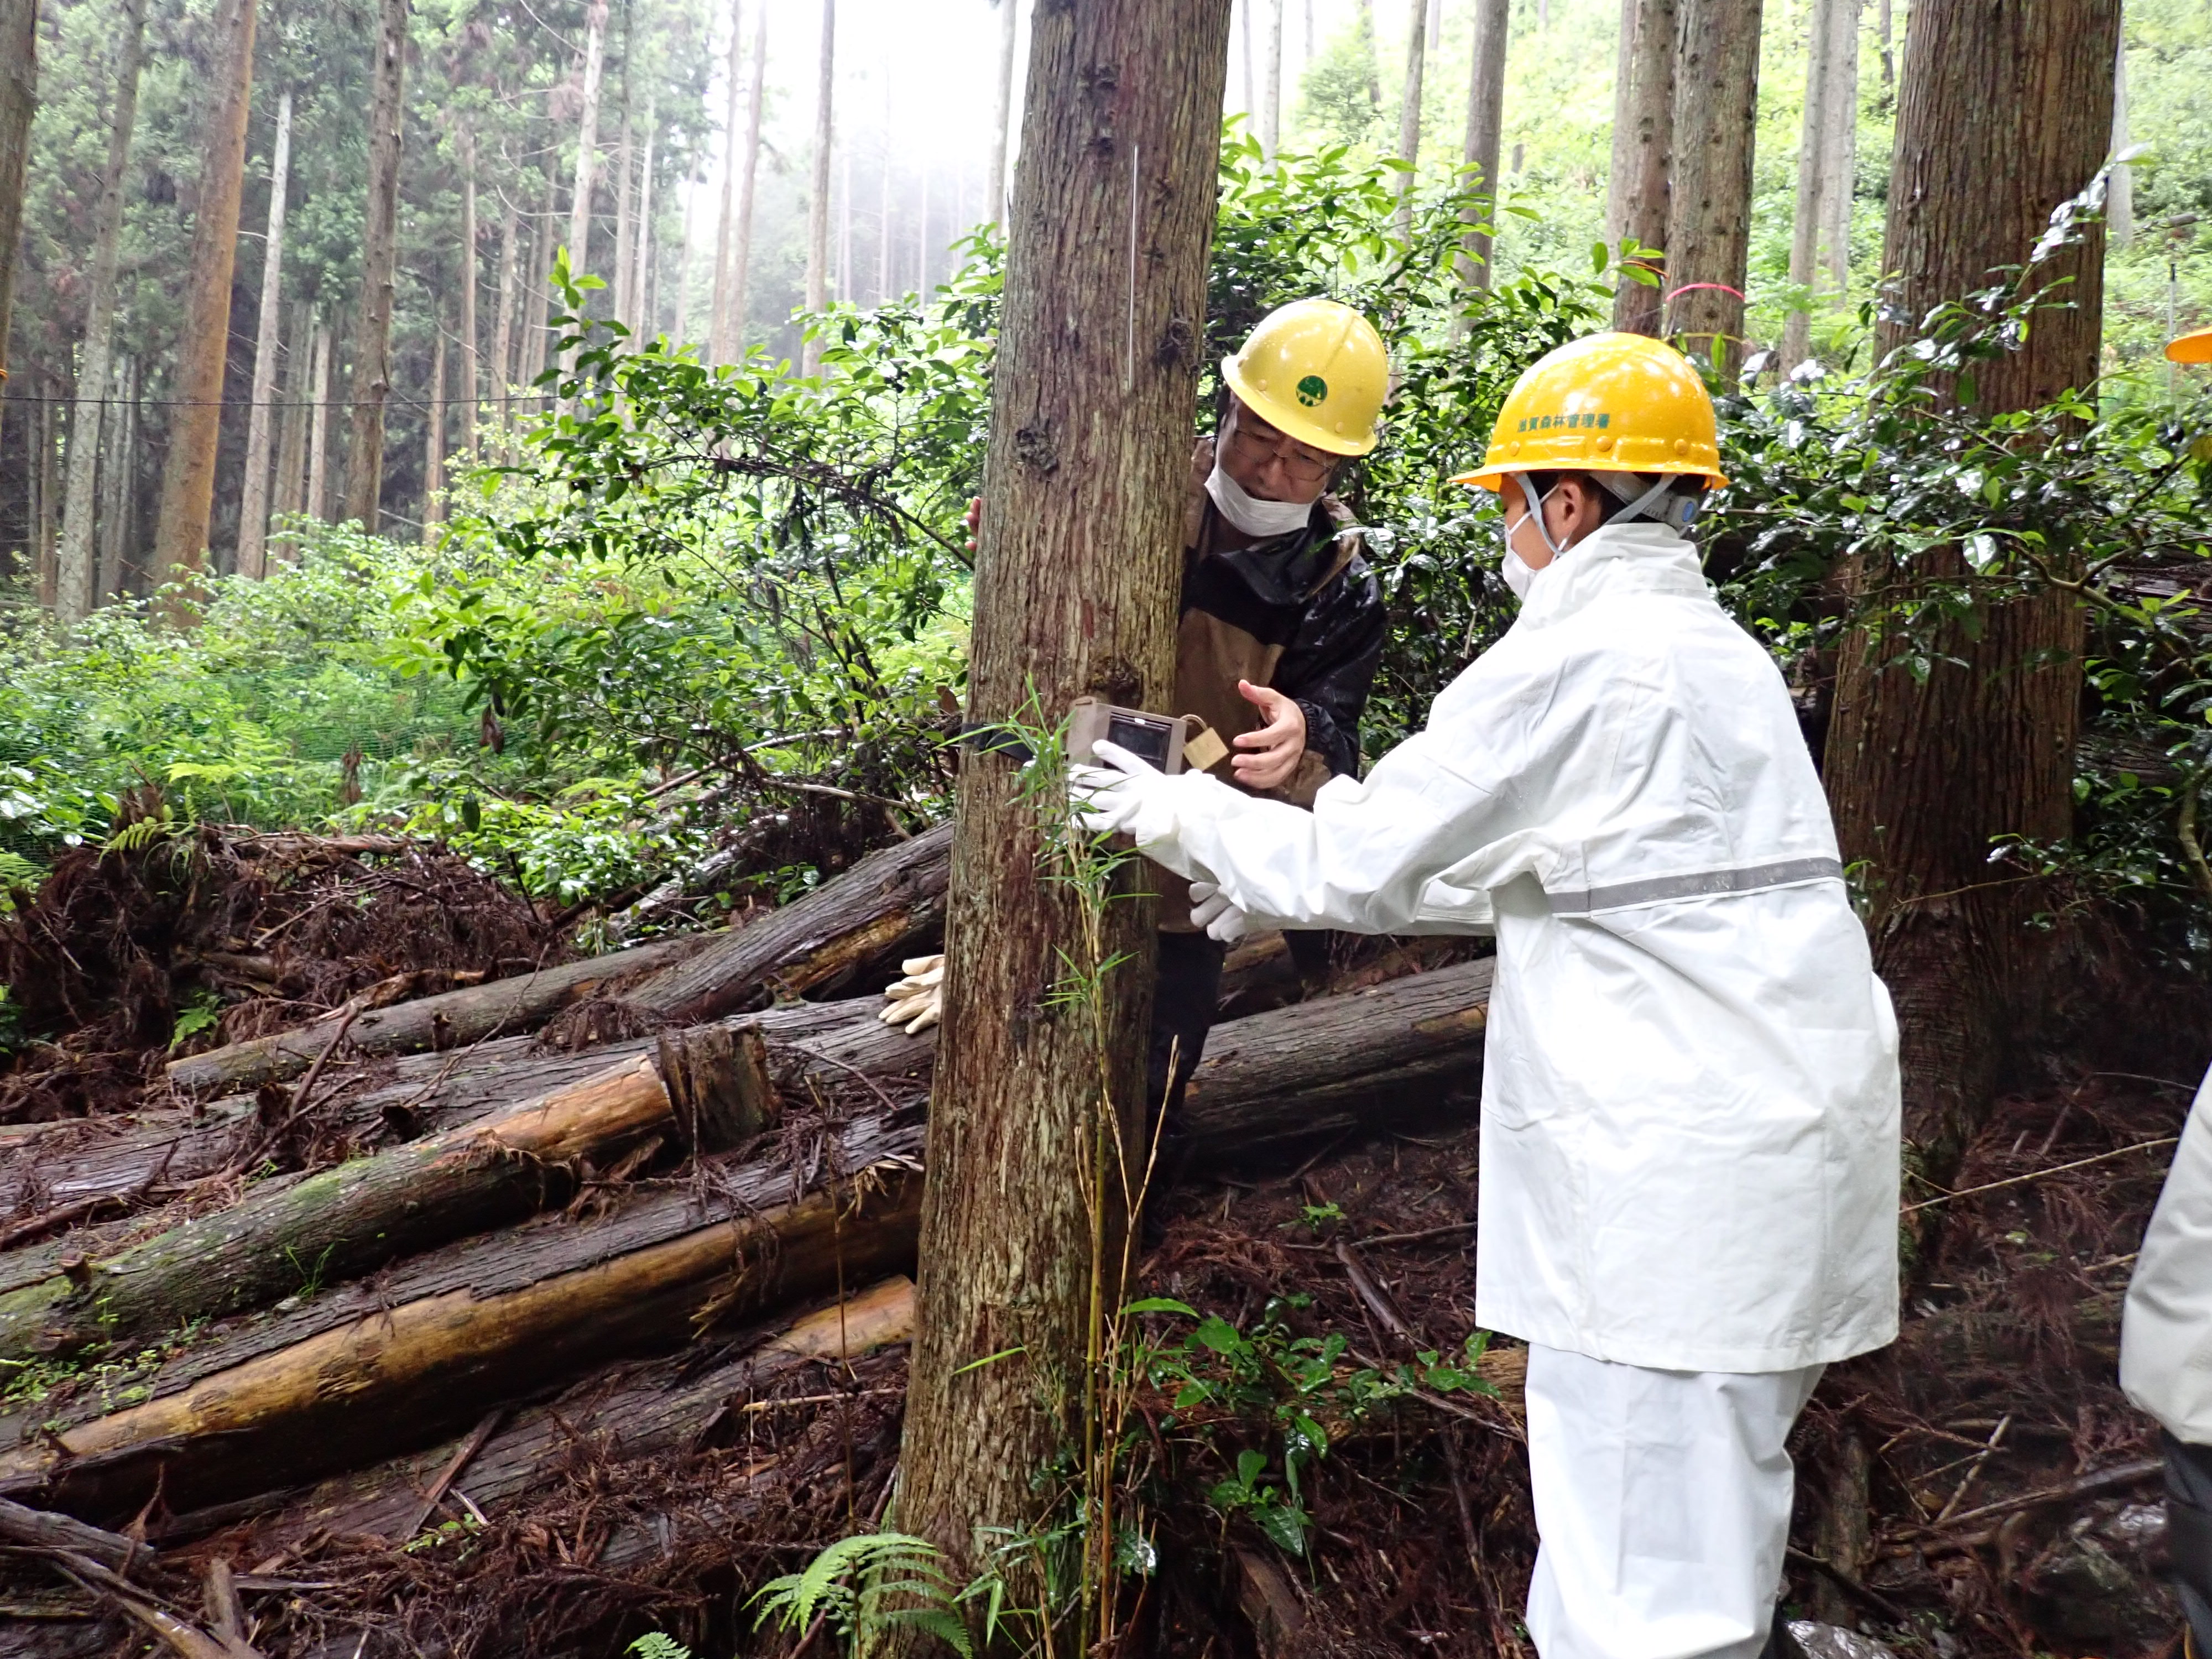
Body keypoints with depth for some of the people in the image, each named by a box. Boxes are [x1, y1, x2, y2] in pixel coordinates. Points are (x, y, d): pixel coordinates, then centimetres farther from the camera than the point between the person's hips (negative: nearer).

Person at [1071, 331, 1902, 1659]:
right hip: (1785, 1144, 10)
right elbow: (1518, 874, 21)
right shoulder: (1714, 651, 16)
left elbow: (1354, 860, -10)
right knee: (1714, 1524, 24)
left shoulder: (1572, 663, -15)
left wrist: (1180, 815, 6)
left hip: (1680, 1181, -10)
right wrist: (1270, 893, 21)